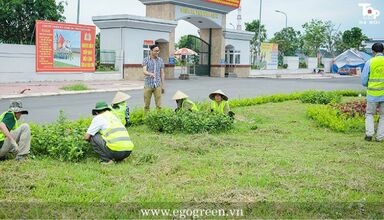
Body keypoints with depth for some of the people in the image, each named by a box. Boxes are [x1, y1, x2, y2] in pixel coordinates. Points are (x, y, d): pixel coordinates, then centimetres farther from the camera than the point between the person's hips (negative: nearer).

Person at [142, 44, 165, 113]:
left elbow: (162, 73, 12)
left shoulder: (160, 60, 8)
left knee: (159, 105, -1)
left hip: (157, 85, 2)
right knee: (146, 104, 4)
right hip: (148, 85, -2)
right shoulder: (146, 60, -1)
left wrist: (162, 85, 8)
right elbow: (144, 71, -14)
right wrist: (150, 74, -36)